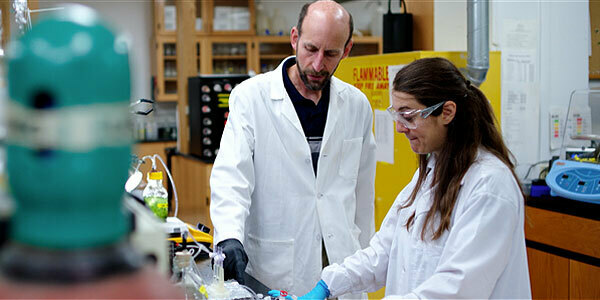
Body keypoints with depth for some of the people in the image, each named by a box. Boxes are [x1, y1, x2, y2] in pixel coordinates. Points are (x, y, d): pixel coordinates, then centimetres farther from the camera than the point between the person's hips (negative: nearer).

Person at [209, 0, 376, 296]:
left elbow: (363, 190, 11)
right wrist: (230, 237, -32)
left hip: (341, 266, 3)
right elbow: (230, 176, -16)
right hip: (274, 271, -3)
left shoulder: (356, 104, 5)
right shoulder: (250, 97, -7)